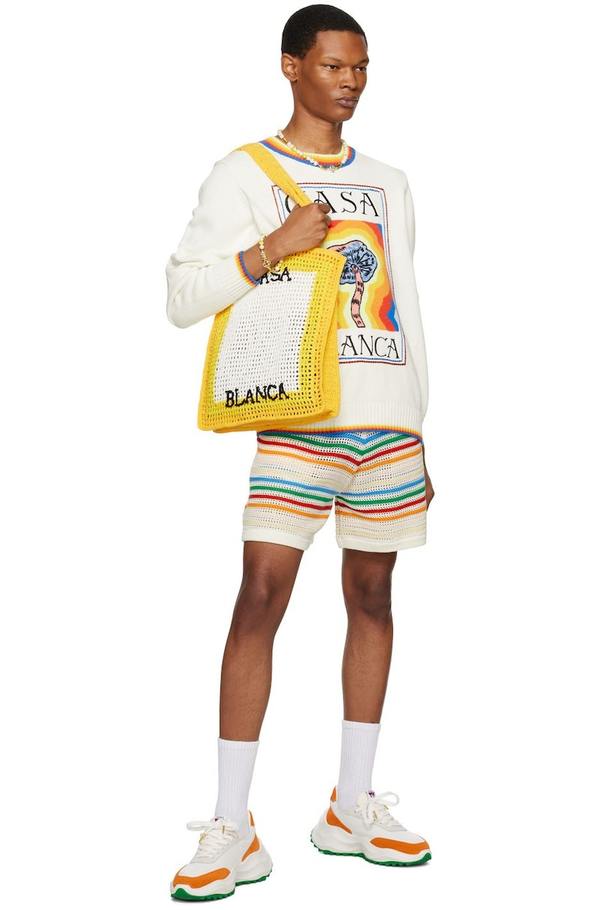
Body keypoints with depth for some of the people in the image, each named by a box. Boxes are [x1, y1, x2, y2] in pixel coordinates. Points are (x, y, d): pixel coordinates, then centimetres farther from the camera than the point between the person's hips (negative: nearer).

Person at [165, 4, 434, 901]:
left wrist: (417, 421, 15)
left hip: (388, 422, 5)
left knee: (372, 596, 7)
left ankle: (353, 807, 17)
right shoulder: (244, 175, 4)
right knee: (261, 596, -12)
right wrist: (269, 250, -16)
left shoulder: (388, 183, 18)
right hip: (299, 421, -5)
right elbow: (181, 298, -3)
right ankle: (233, 832, -6)